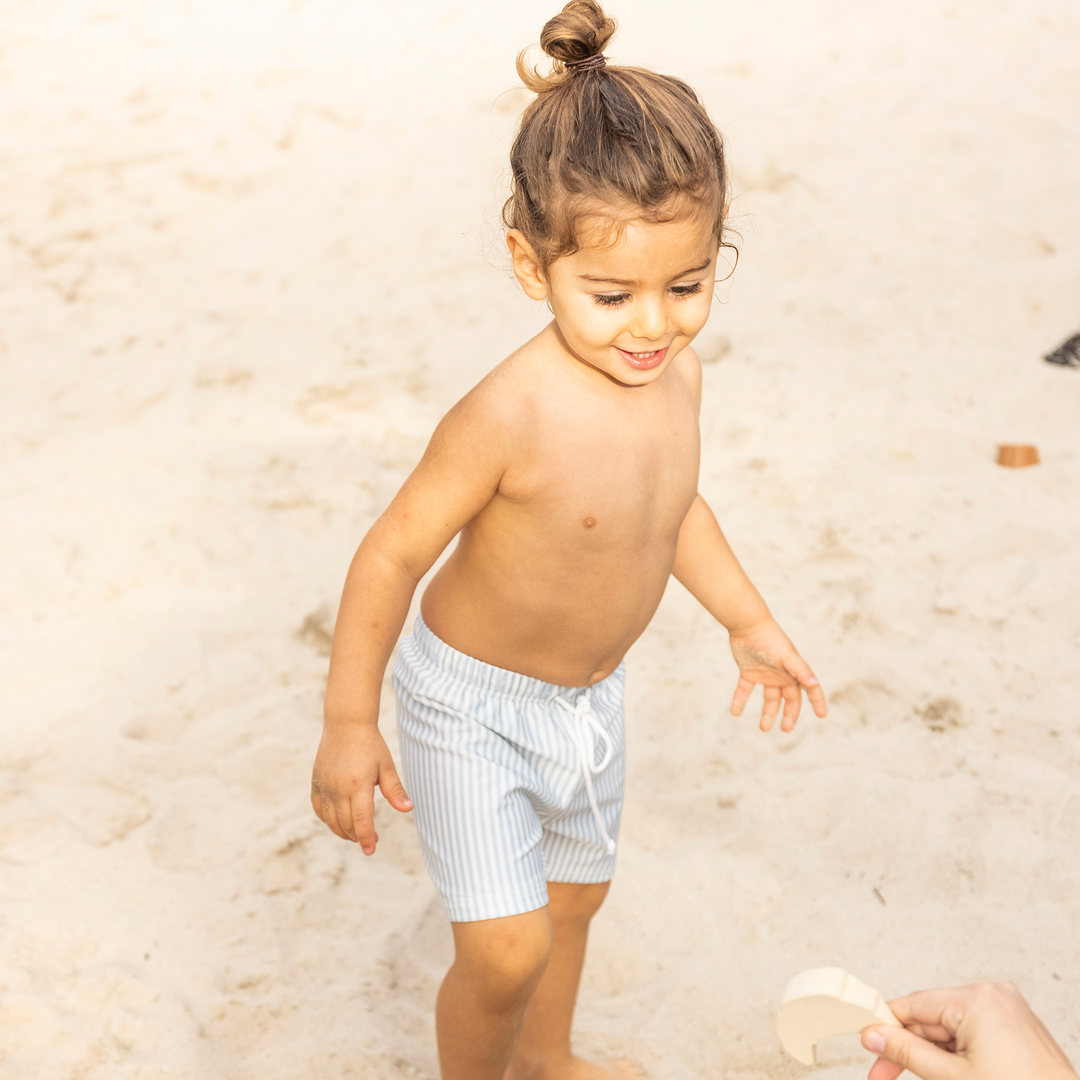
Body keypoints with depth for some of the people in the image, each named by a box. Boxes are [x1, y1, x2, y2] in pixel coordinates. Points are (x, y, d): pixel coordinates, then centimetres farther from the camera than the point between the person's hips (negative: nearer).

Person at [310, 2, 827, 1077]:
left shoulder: (676, 374, -11)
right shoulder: (511, 415, -33)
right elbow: (393, 552, -24)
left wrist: (750, 623, 17)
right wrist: (347, 723, -20)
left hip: (590, 695, 7)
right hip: (472, 704, -7)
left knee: (573, 895, 25)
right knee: (506, 947, -11)